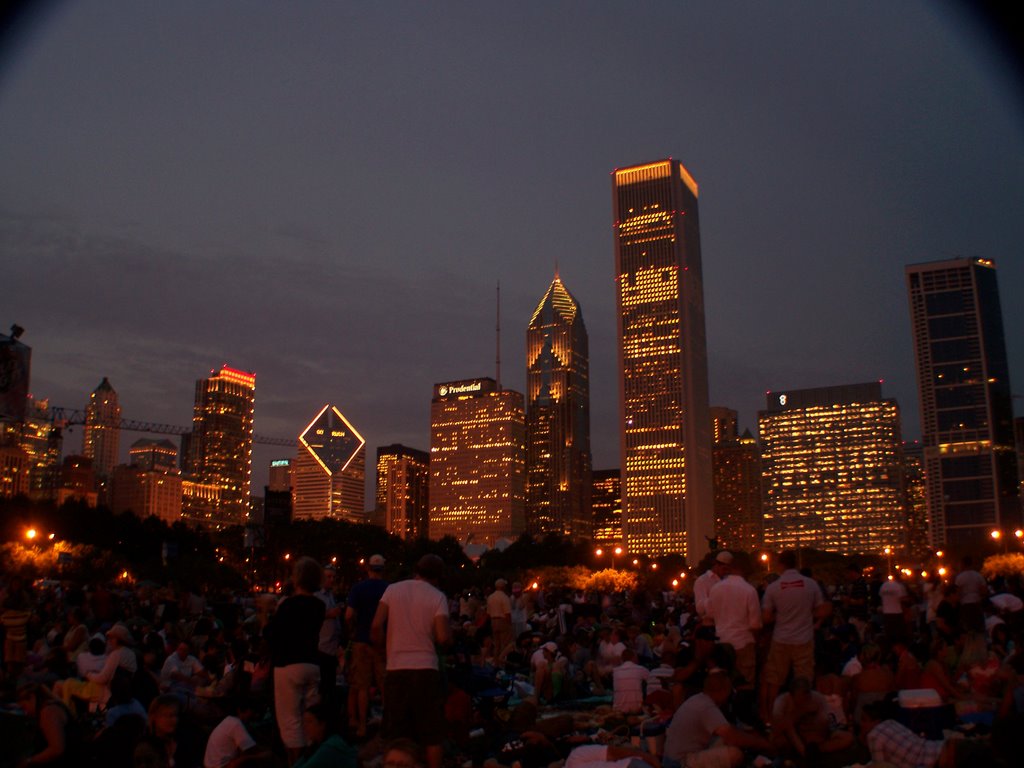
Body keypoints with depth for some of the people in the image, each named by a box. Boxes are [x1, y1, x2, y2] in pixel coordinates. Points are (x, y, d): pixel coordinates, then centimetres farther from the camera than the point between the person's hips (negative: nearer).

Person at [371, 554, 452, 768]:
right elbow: (443, 638, -12)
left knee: (395, 734, 12)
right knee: (431, 734, 7)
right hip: (425, 669, -2)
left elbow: (376, 626, -5)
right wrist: (448, 629, 10)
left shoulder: (393, 590, 4)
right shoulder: (437, 597, -2)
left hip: (395, 669, 2)